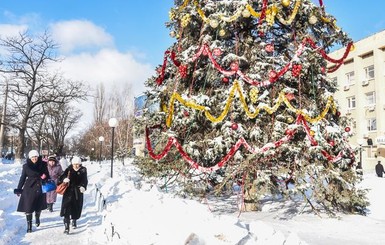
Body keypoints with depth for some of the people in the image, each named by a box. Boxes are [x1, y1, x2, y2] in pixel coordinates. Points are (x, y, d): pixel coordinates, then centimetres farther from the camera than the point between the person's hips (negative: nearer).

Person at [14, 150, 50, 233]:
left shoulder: (43, 165, -2)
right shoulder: (26, 166, -2)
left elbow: (47, 175, 7)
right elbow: (22, 178, 5)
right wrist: (19, 189, 7)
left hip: (40, 188, 1)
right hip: (29, 188, -1)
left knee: (39, 206, 14)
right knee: (28, 207, -5)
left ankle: (37, 218, 43)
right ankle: (29, 225, 5)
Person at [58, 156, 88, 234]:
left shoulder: (83, 171, -1)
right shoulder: (69, 170, -3)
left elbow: (84, 180, -8)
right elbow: (61, 177, -9)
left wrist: (83, 187, -28)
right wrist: (64, 179, -33)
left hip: (78, 192, 2)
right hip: (68, 191, -1)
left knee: (76, 208, 11)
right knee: (67, 208, -12)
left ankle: (74, 221, 41)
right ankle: (66, 227, -13)